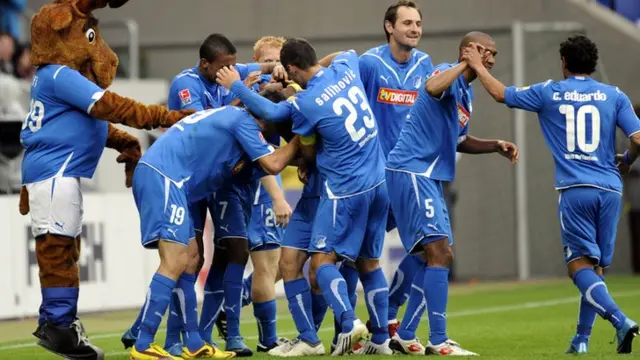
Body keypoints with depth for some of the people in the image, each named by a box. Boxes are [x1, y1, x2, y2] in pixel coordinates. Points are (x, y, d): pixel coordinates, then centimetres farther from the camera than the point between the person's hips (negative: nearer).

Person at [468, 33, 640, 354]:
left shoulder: (549, 93, 5)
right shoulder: (614, 96, 7)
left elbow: (501, 93, 15)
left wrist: (477, 66, 29)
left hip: (574, 190, -3)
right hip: (609, 189, 3)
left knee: (580, 264, -5)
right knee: (597, 265, 13)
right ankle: (582, 338, 14)